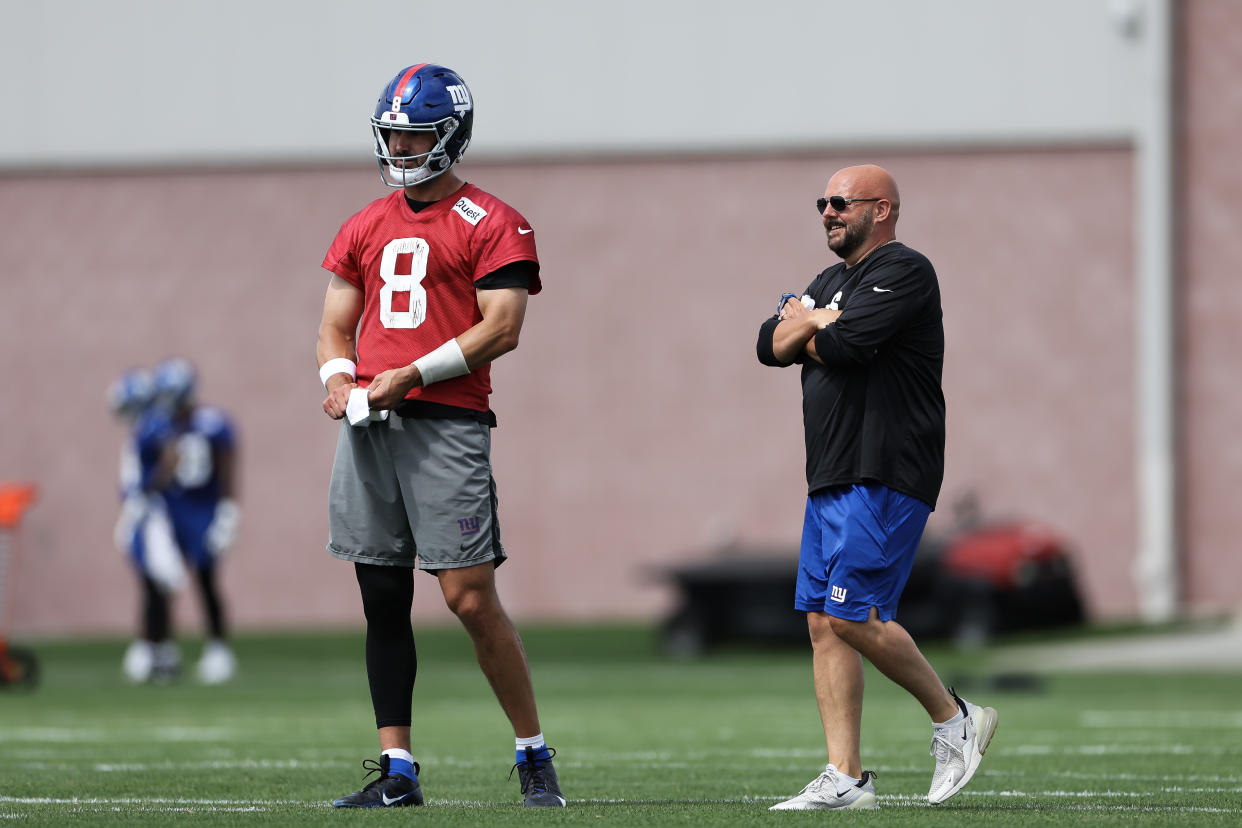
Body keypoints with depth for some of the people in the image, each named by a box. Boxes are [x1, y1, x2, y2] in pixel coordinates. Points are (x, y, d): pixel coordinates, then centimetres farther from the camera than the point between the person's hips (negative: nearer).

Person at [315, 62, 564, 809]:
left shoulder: (492, 225, -1)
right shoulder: (366, 227, 19)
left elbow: (502, 328, -9)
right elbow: (337, 326, 21)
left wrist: (411, 375, -15)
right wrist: (339, 379, -1)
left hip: (446, 422, -6)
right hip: (369, 426, 6)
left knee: (471, 597, -10)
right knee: (384, 601, 6)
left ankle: (535, 755, 2)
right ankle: (396, 771, 10)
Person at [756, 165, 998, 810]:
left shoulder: (903, 272, -7)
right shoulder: (830, 282, 22)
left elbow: (844, 344, -20)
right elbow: (771, 346, 11)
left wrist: (808, 330, 0)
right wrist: (815, 322, -6)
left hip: (883, 477, -9)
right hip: (830, 482, 9)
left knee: (854, 616, -15)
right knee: (823, 621, 2)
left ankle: (953, 718, 3)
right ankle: (845, 777, 2)